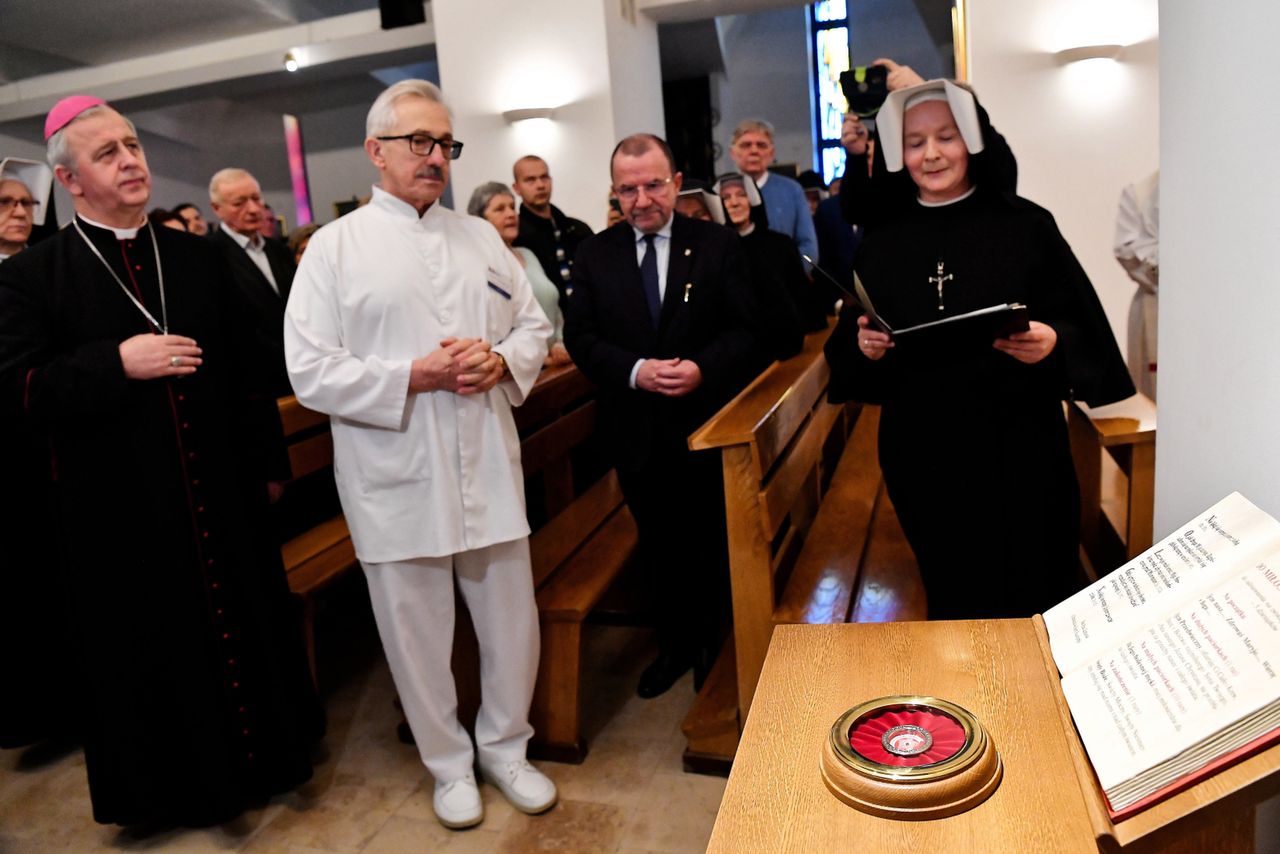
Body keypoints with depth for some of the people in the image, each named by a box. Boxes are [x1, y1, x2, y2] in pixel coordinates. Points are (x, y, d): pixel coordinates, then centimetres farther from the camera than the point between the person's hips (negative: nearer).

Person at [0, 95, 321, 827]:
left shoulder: (198, 259, 7)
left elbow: (244, 369, 9)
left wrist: (268, 462, 9)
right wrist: (117, 364, -21)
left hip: (221, 496, 3)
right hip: (119, 514, -2)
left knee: (242, 625, 15)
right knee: (151, 652, 11)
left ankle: (262, 753, 36)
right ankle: (177, 783, 32)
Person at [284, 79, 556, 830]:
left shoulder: (481, 237, 12)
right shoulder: (336, 246, -2)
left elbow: (535, 327, 12)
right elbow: (311, 372, -8)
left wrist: (503, 361, -9)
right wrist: (414, 377, -17)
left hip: (489, 466, 4)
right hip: (396, 479, -3)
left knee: (512, 618, 12)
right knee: (418, 630, 11)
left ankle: (505, 744, 37)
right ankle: (449, 763, 34)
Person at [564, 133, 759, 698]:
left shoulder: (717, 245, -2)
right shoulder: (594, 255, 3)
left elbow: (746, 329, -6)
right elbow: (580, 338, -3)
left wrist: (703, 368, -24)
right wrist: (635, 371, -19)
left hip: (707, 424, -2)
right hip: (636, 433, 2)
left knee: (713, 545, 12)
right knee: (659, 547, 17)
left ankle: (715, 643, 34)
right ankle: (676, 644, 37)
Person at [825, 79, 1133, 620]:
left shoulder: (1025, 225, -2)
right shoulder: (882, 240, 5)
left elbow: (1084, 328, -1)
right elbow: (848, 347, 7)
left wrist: (1053, 343, -22)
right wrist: (863, 347, -14)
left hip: (1017, 444, -2)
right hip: (920, 450, 2)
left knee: (1032, 595, 8)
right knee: (951, 598, 16)